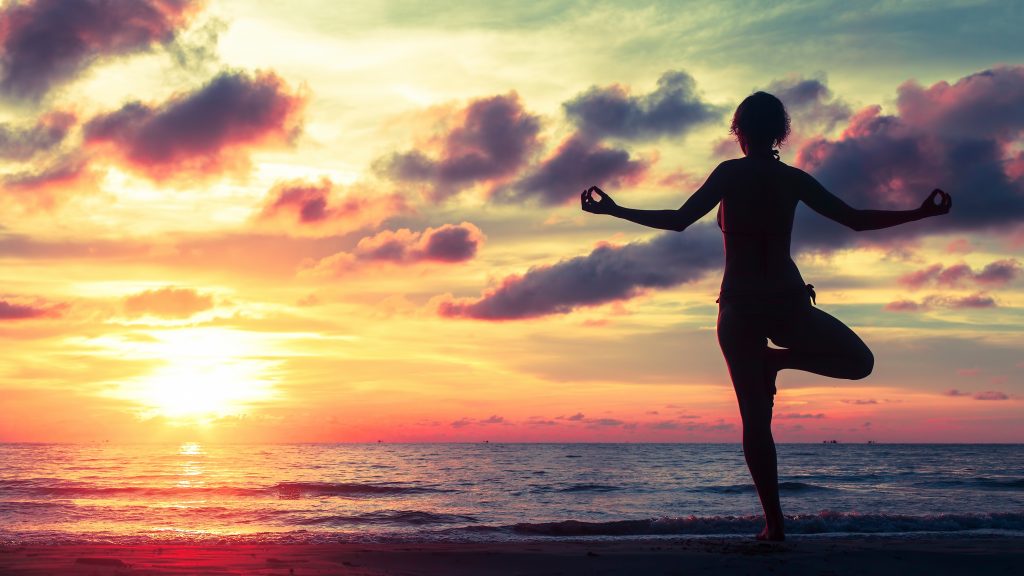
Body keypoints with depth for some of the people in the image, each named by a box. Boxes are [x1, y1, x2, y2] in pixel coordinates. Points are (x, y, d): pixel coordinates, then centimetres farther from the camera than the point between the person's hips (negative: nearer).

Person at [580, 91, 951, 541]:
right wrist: (920, 213, 18)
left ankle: (774, 521, -3)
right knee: (859, 360, 23)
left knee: (755, 417, 3)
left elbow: (678, 221, -10)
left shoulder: (730, 174, -4)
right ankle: (778, 359, 3)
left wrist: (614, 210, -2)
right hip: (788, 302, 1)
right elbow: (857, 220, 6)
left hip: (739, 306, -1)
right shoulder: (793, 179, 3)